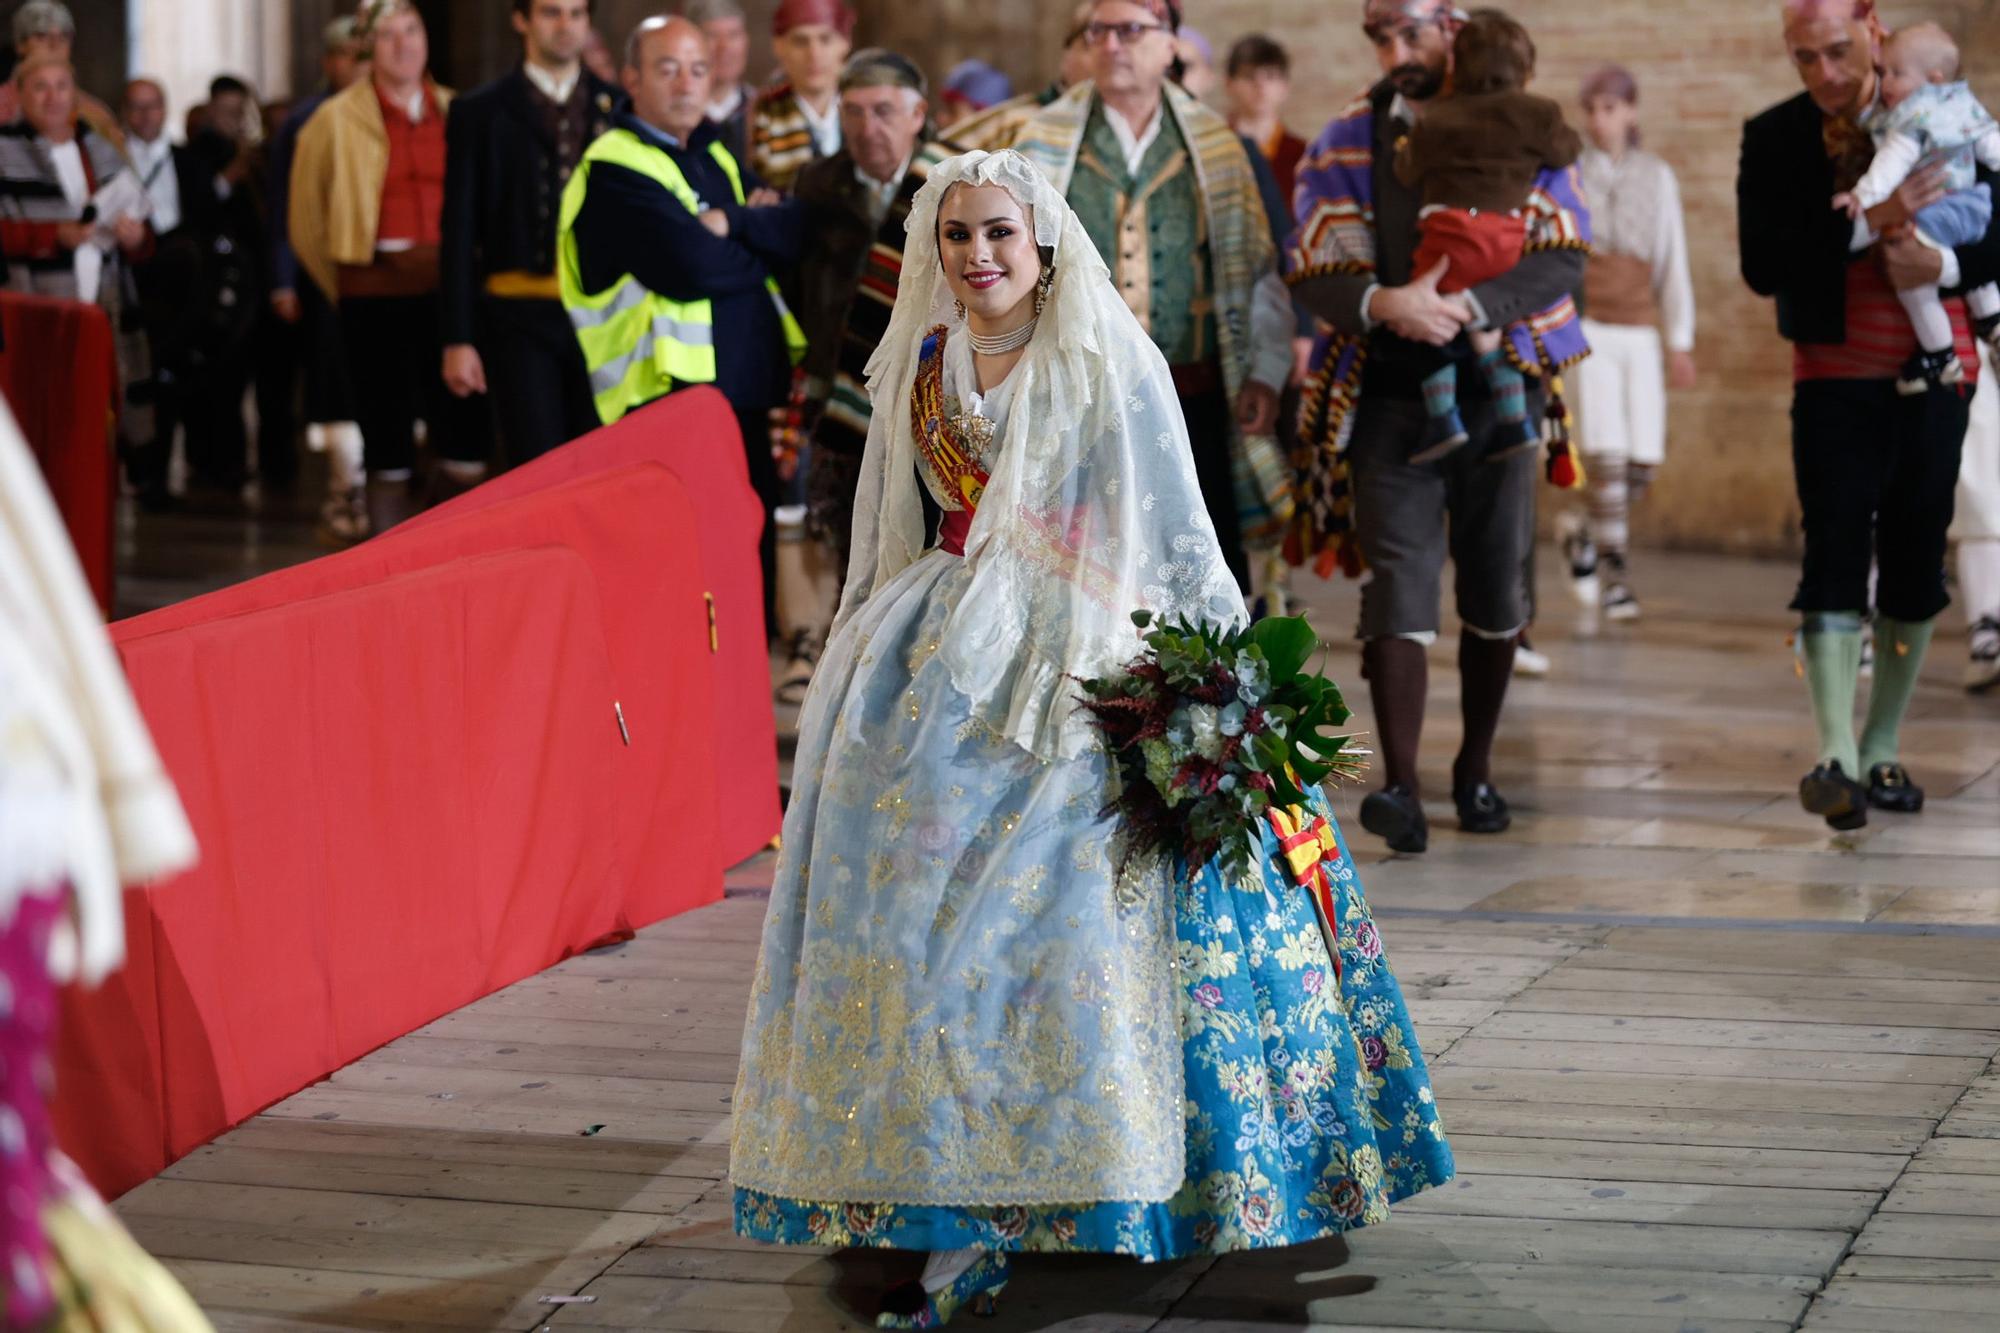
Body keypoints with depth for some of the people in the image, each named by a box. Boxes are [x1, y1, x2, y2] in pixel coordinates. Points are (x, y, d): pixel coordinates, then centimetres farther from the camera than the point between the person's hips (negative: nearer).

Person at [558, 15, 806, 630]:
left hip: (743, 395, 8)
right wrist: (757, 243, -3)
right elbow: (691, 267, -21)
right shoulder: (614, 170, -9)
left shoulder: (714, 156, 17)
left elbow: (793, 232, 4)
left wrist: (733, 222, -13)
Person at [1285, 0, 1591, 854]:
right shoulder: (1346, 144, 5)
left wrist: (1468, 308, -22)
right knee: (1399, 585, -11)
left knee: (1495, 590, 8)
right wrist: (1385, 304, -23)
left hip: (1498, 389, 1)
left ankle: (1475, 771, 22)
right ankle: (1400, 788, -18)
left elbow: (1563, 260, -7)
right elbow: (1314, 274, -2)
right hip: (1391, 393, -1)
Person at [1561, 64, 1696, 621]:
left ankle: (1584, 531, 26)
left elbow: (1674, 263, 13)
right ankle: (1615, 577, -7)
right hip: (1586, 327, -3)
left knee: (1643, 464, -1)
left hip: (1639, 331, 3)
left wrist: (1682, 341, 9)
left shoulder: (1657, 177, 11)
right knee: (1607, 455, -14)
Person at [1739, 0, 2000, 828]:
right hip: (1835, 381, -2)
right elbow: (1762, 265, -12)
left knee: (1914, 569, 7)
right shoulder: (1774, 139, -2)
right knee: (1834, 565, -13)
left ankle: (1883, 752, 18)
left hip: (1933, 379, 2)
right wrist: (1867, 225, -23)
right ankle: (1835, 758, -20)